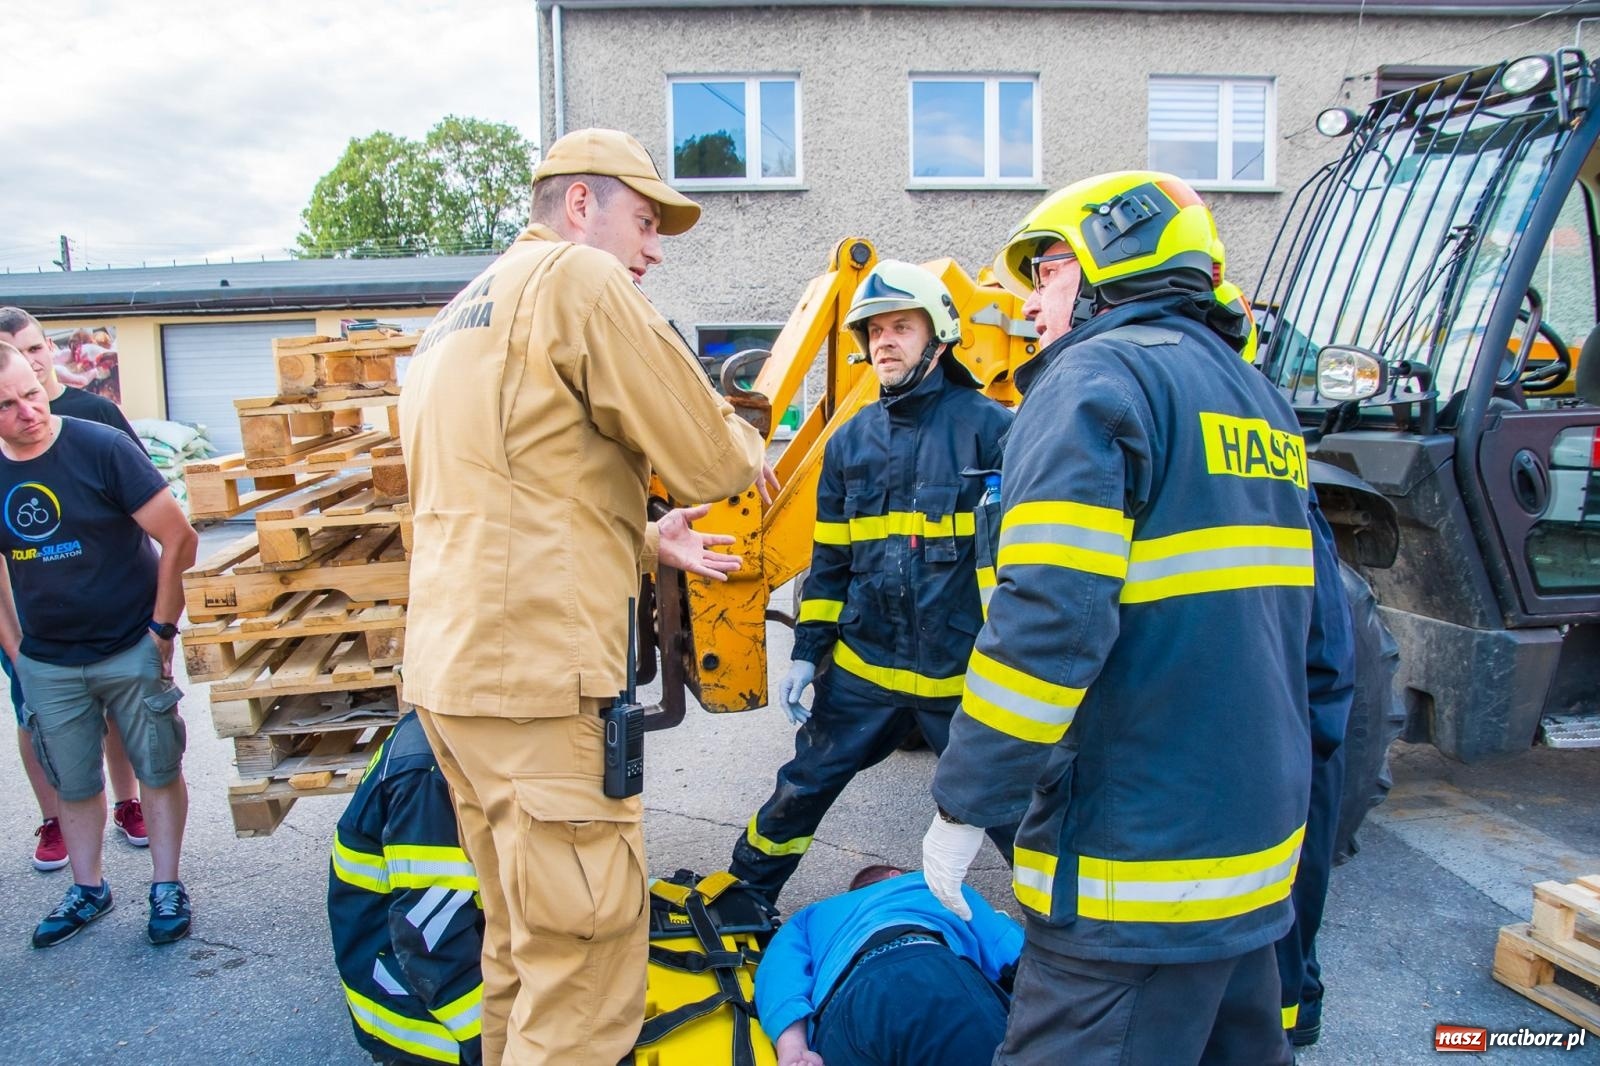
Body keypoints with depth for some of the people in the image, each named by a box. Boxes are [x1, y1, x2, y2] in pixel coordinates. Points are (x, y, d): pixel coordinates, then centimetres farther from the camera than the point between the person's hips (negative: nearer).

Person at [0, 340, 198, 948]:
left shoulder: (100, 447, -15)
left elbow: (178, 538, -14)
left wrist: (162, 627, -11)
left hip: (131, 650, -4)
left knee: (158, 771, 7)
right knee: (73, 784, 15)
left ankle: (167, 888, 23)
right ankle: (87, 891, 34)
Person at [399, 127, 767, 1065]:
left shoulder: (459, 318, 23)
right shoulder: (579, 277, -6)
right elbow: (710, 459, -9)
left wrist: (647, 542, 20)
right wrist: (750, 450, 13)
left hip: (453, 670, 10)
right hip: (538, 678, -10)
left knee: (523, 949, 20)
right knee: (588, 971, -2)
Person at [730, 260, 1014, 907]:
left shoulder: (988, 427, -5)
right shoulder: (850, 442, 8)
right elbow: (830, 560, 13)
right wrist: (807, 654, 7)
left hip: (965, 675, -3)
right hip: (862, 667, 4)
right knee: (801, 789, 12)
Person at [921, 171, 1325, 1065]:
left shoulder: (1096, 379, -13)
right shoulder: (1260, 401, 15)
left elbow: (1048, 620, -23)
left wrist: (965, 809, -16)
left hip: (1135, 861, -9)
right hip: (1255, 843, 9)